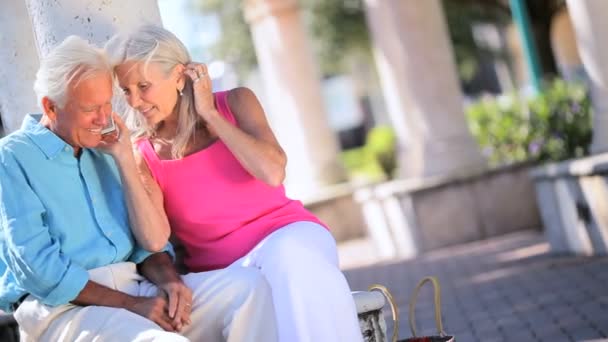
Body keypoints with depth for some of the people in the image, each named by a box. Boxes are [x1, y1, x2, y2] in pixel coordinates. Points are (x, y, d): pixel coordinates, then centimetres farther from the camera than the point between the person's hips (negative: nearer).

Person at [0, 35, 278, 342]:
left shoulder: (102, 153, 19)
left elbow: (152, 241, 14)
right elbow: (37, 268, -11)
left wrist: (125, 159, -1)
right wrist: (131, 304, -15)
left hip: (134, 287, 7)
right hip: (65, 304, -7)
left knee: (248, 283, -14)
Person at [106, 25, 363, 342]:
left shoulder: (235, 103, 2)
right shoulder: (143, 156, 2)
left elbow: (272, 173, -16)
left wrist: (210, 114, -10)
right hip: (224, 271, -1)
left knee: (287, 252, -36)